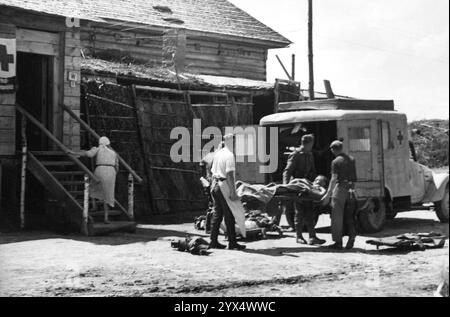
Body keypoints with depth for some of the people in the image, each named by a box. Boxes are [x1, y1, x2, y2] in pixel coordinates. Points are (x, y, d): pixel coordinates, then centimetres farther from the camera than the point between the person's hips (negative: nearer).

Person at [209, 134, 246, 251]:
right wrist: (233, 192, -20)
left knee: (217, 214, 11)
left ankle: (213, 241, 13)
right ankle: (232, 243, 0)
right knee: (229, 216, -3)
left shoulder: (217, 153, 14)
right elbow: (229, 174, -19)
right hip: (225, 186, -8)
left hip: (215, 185, 8)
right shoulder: (229, 155, -12)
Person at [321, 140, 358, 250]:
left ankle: (338, 242, 2)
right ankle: (352, 234, -8)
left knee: (337, 217, 1)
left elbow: (334, 179, -15)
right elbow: (354, 177, 13)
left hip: (340, 188, -6)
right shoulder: (351, 159, 12)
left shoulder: (336, 162, -8)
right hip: (350, 189, 6)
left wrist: (328, 194, -16)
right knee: (349, 216, 13)